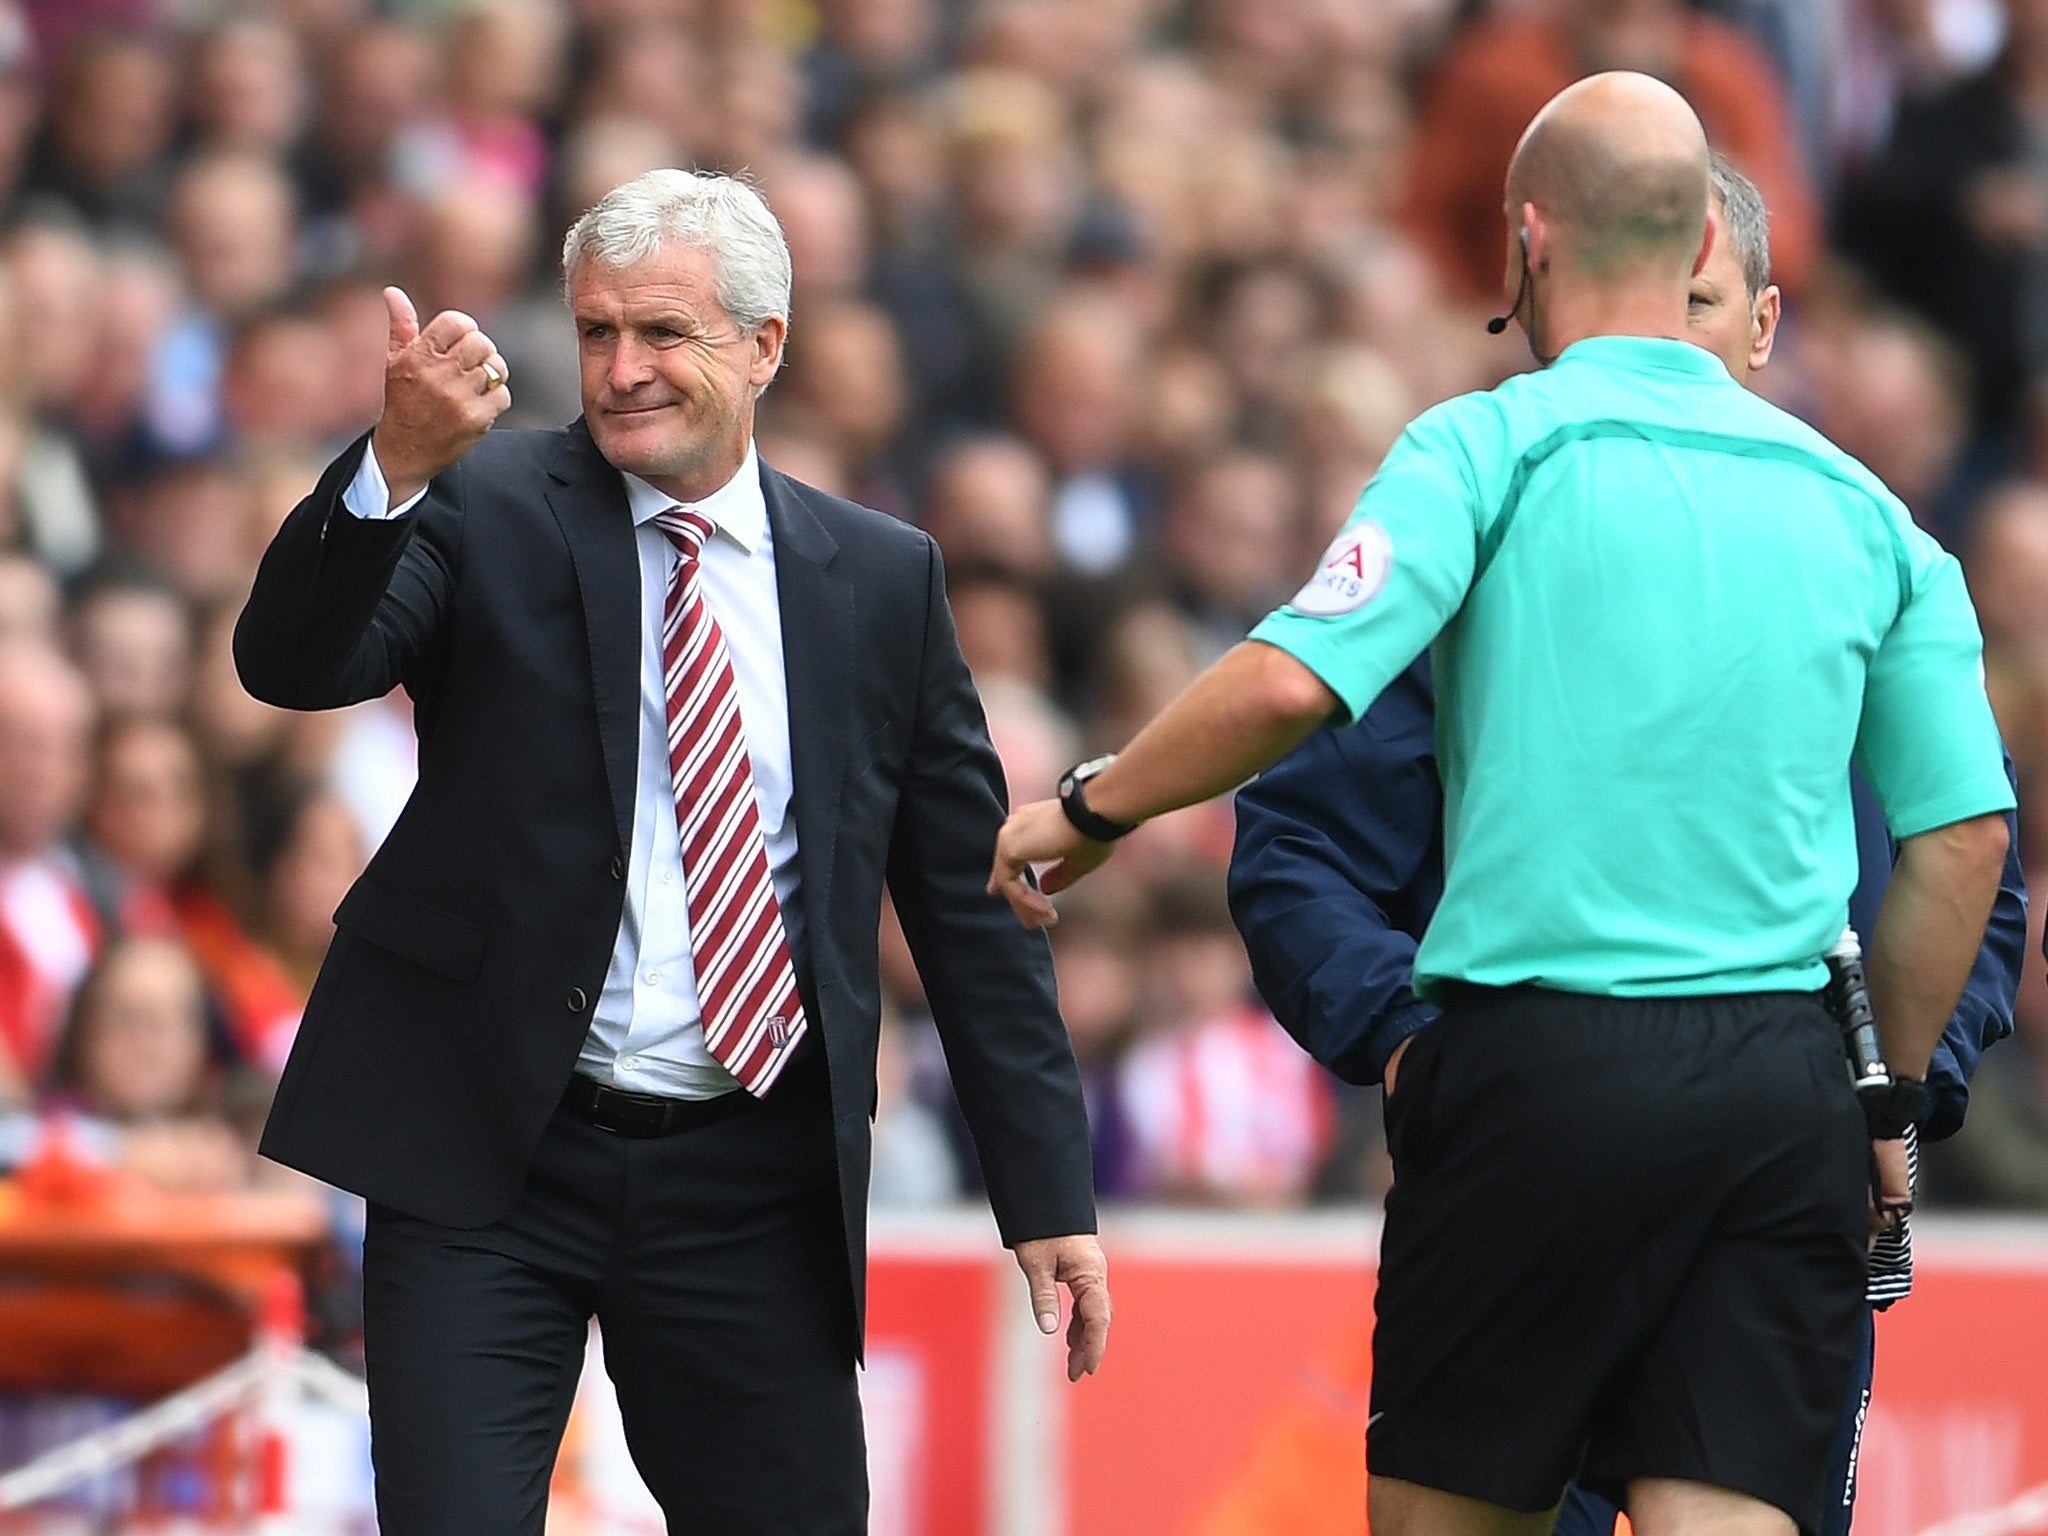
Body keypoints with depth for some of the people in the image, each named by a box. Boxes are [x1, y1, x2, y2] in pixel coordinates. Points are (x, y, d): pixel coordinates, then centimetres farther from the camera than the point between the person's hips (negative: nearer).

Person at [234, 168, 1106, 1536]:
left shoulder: (882, 579, 8)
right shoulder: (486, 511, 1)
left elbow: (969, 900, 11)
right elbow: (292, 665, -16)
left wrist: (1049, 1192, 7)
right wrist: (397, 465, -34)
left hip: (752, 1180, 2)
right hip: (491, 1163, -2)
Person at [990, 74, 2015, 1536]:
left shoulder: (1494, 445, -3)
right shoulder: (1858, 504, 11)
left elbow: (1289, 683, -14)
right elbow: (1962, 832, 9)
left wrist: (1087, 812, 2)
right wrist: (1886, 1101, 19)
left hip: (1546, 1053, -3)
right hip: (1785, 1076, 4)